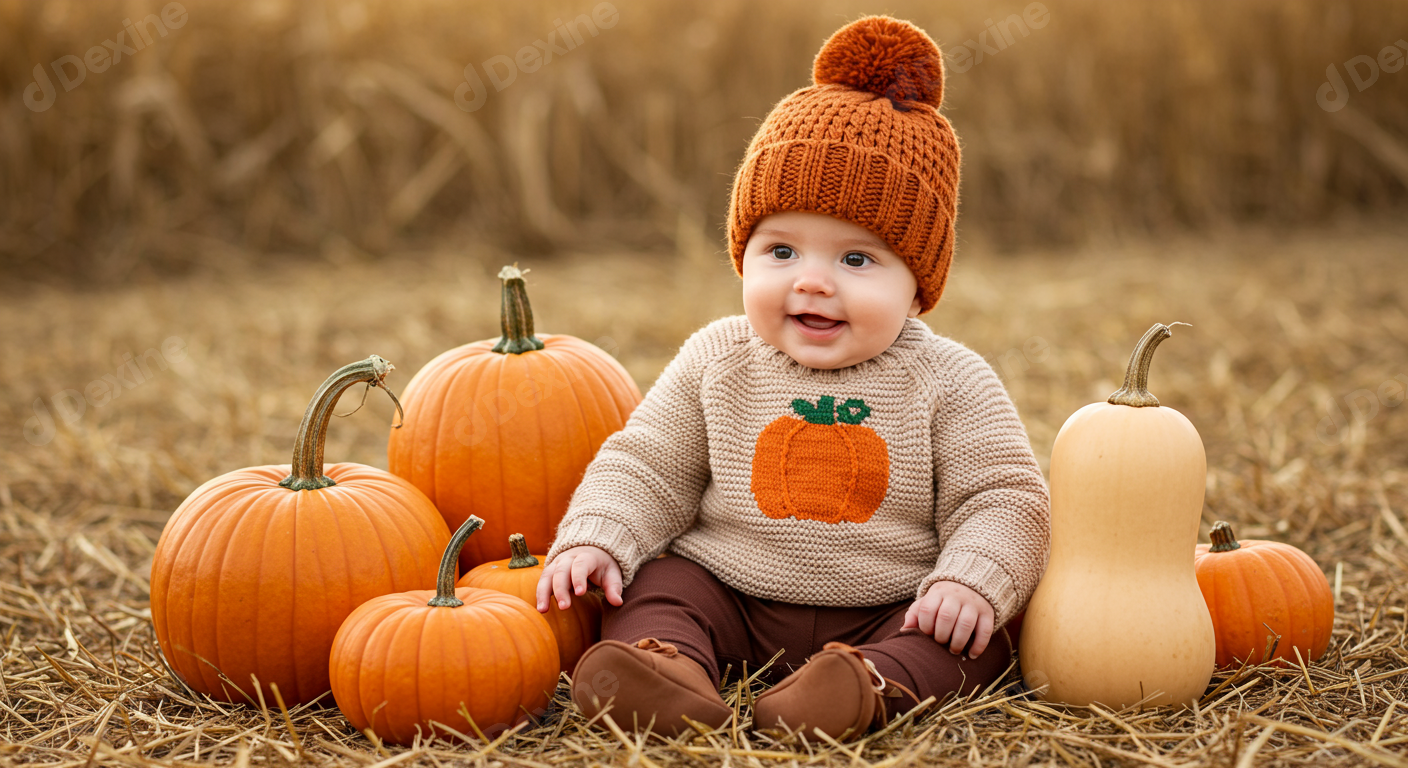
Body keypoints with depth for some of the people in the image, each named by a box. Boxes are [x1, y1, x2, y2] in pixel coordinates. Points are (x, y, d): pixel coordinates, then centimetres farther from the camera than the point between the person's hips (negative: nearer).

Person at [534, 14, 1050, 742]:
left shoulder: (947, 382, -7)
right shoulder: (716, 362, 0)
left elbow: (1003, 499, -6)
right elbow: (645, 467, 5)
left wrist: (971, 580, -24)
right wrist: (593, 538, -11)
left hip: (891, 610, -2)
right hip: (732, 600, 2)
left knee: (974, 640, -25)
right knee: (659, 583, -19)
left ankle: (874, 684, -47)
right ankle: (667, 661, -43)